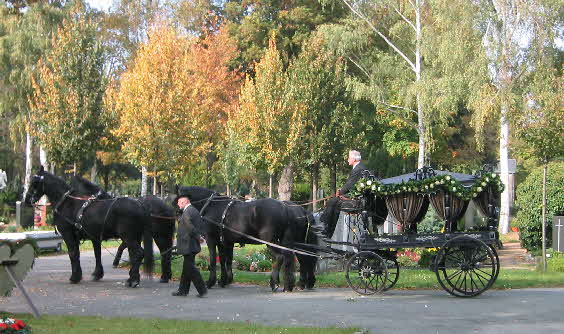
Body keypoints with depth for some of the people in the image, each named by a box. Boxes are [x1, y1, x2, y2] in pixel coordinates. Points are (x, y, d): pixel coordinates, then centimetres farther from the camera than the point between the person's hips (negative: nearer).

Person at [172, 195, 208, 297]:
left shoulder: (187, 212, -15)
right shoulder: (194, 210, 15)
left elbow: (189, 226, -25)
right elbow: (201, 225, 20)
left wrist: (197, 236, -15)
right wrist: (199, 235, 11)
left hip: (188, 245, -10)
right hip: (192, 245, 10)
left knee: (190, 268, -6)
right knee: (187, 268, 15)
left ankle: (202, 289, -5)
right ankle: (183, 290, 22)